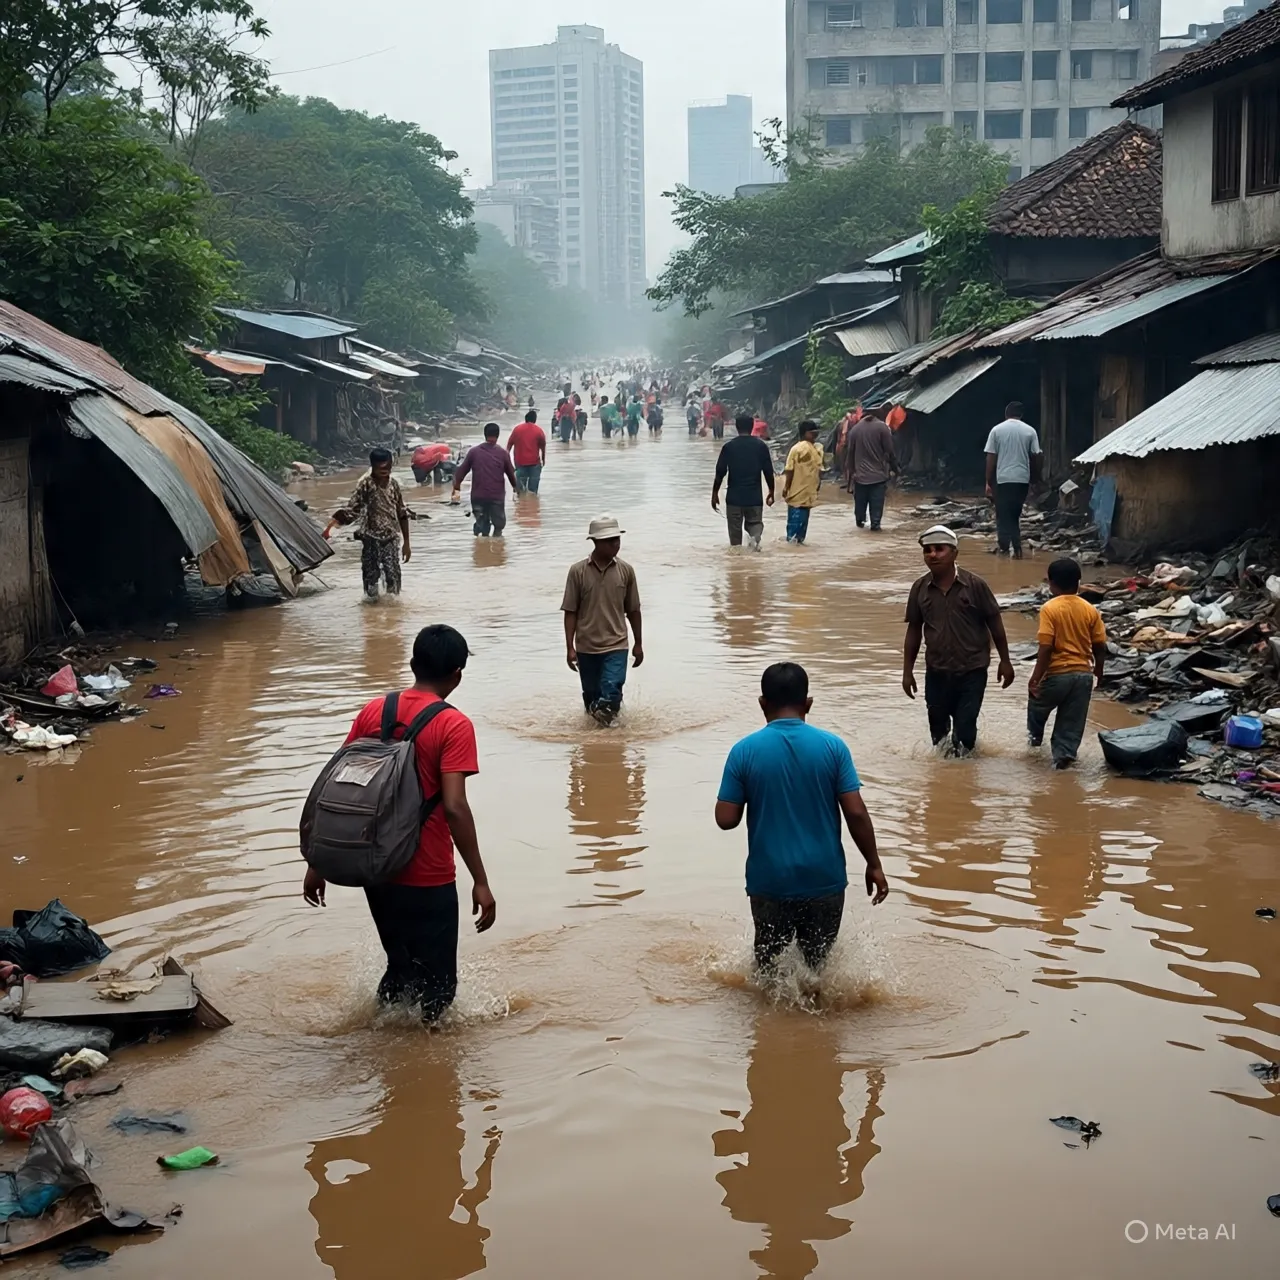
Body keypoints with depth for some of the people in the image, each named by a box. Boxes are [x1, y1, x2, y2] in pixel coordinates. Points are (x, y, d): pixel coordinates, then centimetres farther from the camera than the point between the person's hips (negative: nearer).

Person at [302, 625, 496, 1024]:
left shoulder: (372, 713, 3)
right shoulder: (453, 725, -13)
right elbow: (454, 807, -21)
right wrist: (480, 882, -16)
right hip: (427, 878, -6)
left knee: (401, 966, 24)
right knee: (436, 985, 8)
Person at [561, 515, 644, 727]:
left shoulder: (625, 571, -2)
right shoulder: (578, 572, -8)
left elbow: (633, 610, 7)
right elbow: (570, 612, -4)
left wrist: (638, 644, 11)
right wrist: (570, 647, -6)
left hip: (616, 645, 0)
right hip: (587, 647, 0)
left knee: (612, 690, -19)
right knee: (591, 697, 13)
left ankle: (607, 708, 8)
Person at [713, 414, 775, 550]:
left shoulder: (729, 447, -4)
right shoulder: (761, 446, -1)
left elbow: (720, 472, -4)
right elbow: (768, 472, -1)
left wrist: (714, 493, 5)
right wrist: (771, 493, 11)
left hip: (734, 497, -1)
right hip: (755, 497, 1)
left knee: (735, 529, 9)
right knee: (755, 522, 14)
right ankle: (755, 537, -17)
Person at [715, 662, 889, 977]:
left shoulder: (744, 751, -8)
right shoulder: (832, 746, -7)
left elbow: (726, 819, -8)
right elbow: (856, 813, -9)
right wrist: (874, 865, 2)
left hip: (769, 881, 0)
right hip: (824, 879, 0)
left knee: (767, 963, 20)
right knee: (818, 965, 16)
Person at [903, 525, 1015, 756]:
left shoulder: (974, 585, -10)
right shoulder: (920, 588, -1)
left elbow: (994, 623, -1)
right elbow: (914, 630, 7)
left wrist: (1005, 661, 1)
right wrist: (907, 671, 6)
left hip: (972, 670, -3)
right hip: (936, 672, 3)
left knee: (965, 727, -1)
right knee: (937, 726, 11)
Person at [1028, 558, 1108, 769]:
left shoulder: (1050, 608, -12)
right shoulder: (1090, 610, 1)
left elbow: (1046, 648, -18)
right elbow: (1100, 646, 4)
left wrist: (1035, 677, -13)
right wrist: (1098, 671, 22)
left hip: (1057, 673, -3)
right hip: (1083, 674, 3)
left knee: (1037, 704, 27)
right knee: (1072, 722, 13)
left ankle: (1035, 736, 44)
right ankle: (1064, 754, 9)